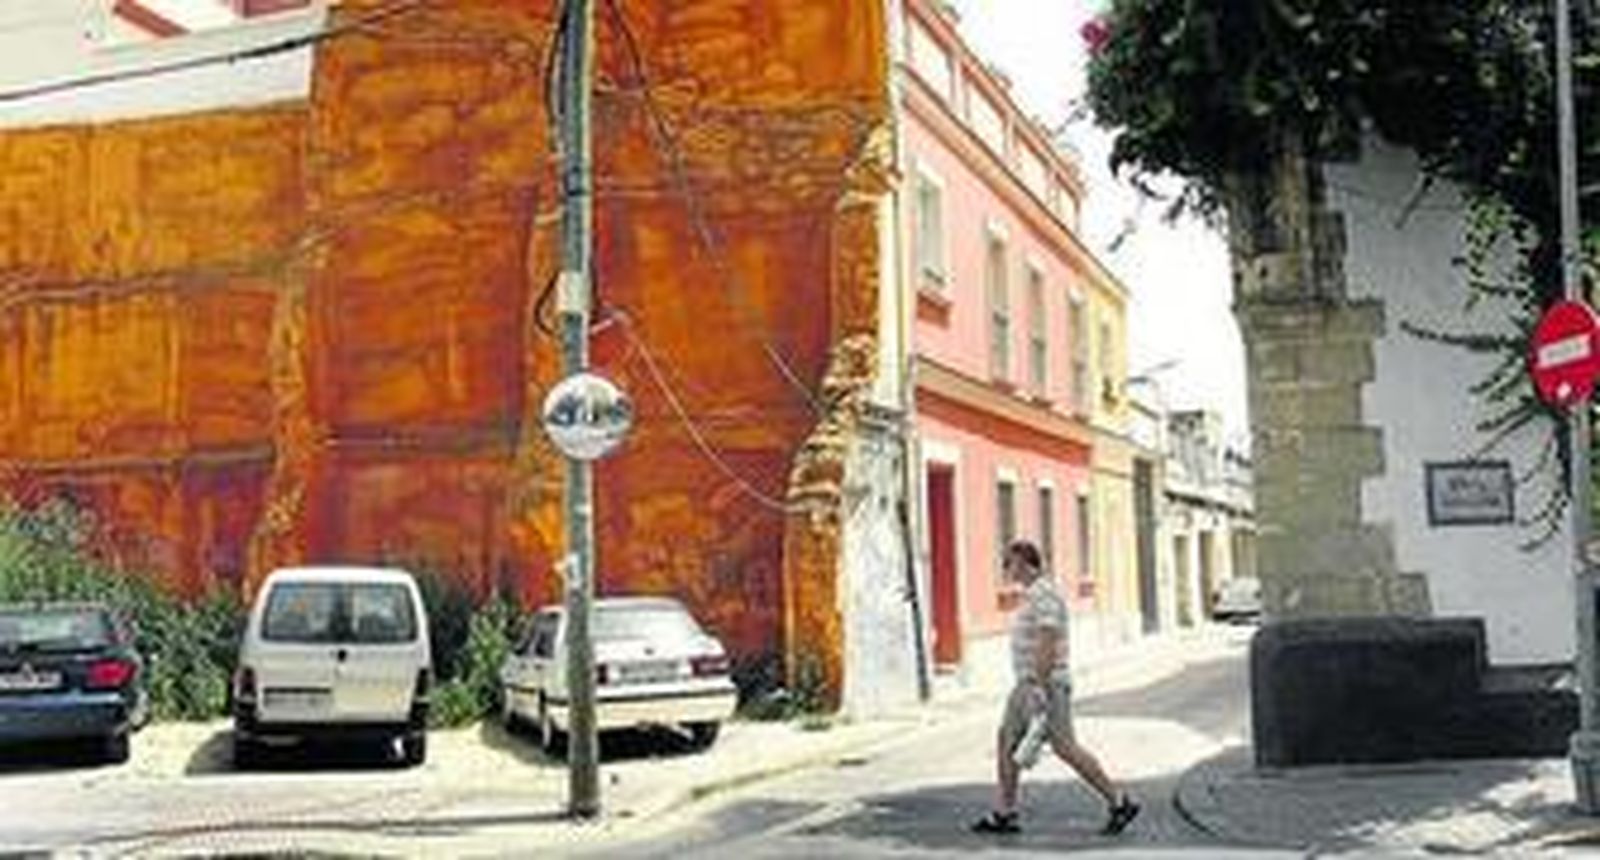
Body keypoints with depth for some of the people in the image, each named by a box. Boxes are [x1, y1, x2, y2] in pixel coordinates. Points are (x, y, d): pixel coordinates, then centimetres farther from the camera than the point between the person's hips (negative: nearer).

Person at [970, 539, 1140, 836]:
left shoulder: (1044, 595, -17)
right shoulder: (1033, 594, 16)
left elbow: (1048, 643, -24)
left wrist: (1039, 687, -26)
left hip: (1045, 684, -10)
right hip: (1029, 684, 10)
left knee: (1065, 748, -5)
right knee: (1006, 740, 9)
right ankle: (1003, 814, 11)